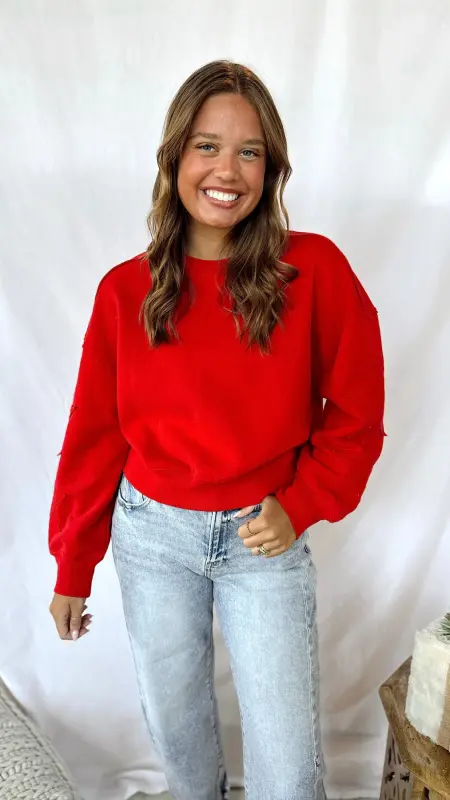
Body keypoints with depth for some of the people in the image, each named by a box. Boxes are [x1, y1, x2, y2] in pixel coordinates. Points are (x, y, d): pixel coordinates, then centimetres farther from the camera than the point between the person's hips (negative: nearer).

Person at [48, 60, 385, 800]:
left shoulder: (315, 270, -11)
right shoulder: (126, 290, -6)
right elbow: (95, 433, 0)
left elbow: (356, 412, -2)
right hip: (152, 534, 2)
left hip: (266, 540, -1)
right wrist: (72, 569, 5)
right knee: (173, 721, 23)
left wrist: (301, 506, -13)